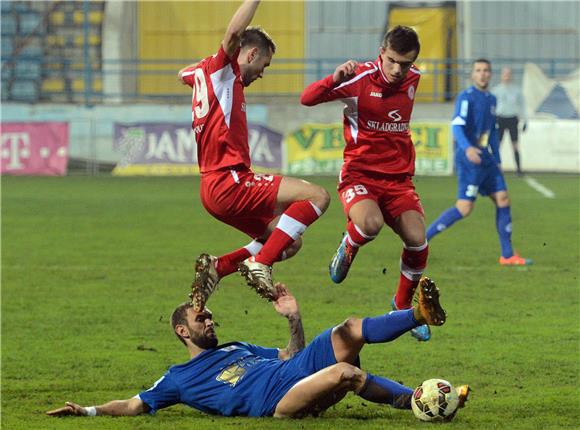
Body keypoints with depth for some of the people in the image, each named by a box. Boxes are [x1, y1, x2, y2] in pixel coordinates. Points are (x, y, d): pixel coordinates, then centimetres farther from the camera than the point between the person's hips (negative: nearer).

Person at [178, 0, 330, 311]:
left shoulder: (205, 73, 19)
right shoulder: (222, 68, -6)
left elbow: (184, 73, 45)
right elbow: (234, 33, -28)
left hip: (215, 188, 10)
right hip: (229, 183, -10)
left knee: (289, 243, 16)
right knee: (317, 196, -14)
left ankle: (217, 267, 5)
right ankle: (259, 264, -18)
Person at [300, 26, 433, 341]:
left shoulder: (412, 79, 4)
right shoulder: (360, 79, -14)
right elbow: (307, 99, -18)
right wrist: (335, 79, -35)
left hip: (398, 178, 5)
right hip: (359, 174, -5)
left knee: (417, 239, -14)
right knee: (370, 223, -34)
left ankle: (403, 306, 12)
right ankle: (347, 249, 4)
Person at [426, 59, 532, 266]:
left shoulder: (491, 99, 17)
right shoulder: (466, 97, -10)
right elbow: (457, 126, -22)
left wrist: (497, 161, 25)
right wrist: (467, 148, -39)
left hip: (486, 159, 8)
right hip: (469, 161, -8)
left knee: (502, 200, 4)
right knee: (464, 208, -13)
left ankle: (507, 255, 9)